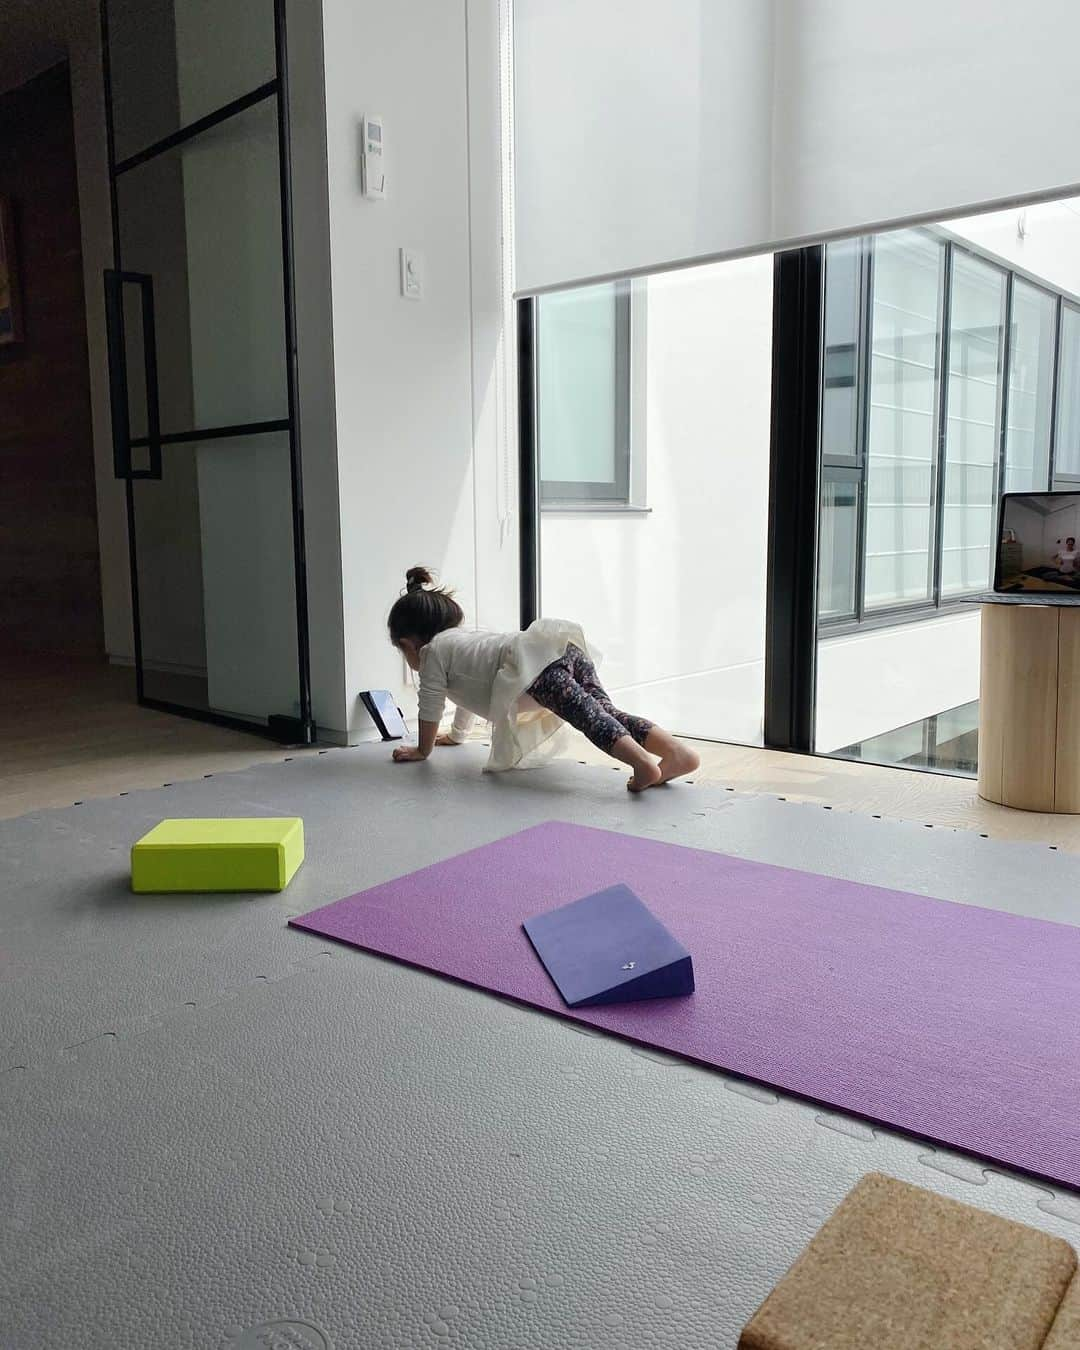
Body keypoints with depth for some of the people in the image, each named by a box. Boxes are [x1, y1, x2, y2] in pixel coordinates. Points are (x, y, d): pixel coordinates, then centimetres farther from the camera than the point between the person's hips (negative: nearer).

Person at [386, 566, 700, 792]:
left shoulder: (433, 651, 19)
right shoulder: (464, 639, 44)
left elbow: (431, 707, 21)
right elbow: (473, 688, 58)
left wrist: (423, 750, 36)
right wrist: (456, 735, 70)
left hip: (534, 663, -7)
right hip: (569, 649, 8)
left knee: (588, 715, -25)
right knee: (605, 710, -6)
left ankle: (643, 763, -45)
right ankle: (677, 751, -23)